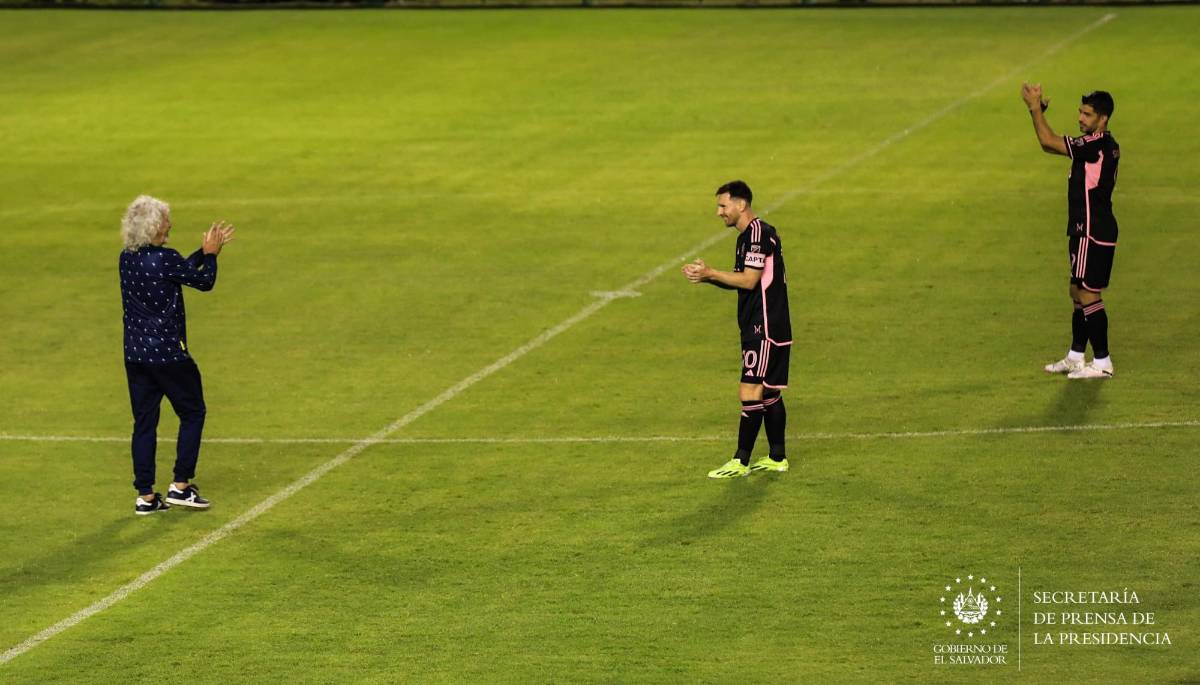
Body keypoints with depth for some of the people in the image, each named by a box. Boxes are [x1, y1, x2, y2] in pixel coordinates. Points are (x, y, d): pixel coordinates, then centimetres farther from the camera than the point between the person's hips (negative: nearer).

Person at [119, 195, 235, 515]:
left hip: (135, 353, 7)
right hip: (168, 353, -7)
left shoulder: (127, 259, 4)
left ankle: (145, 496, 10)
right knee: (192, 413, 11)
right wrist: (211, 254, 11)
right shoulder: (164, 259, -19)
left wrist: (205, 251, 21)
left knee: (144, 422, 10)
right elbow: (204, 281, -5)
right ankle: (181, 486, 9)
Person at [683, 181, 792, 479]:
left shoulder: (758, 233, -16)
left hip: (765, 328, -11)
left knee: (751, 392, -9)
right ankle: (777, 458, 20)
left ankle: (740, 462, -8)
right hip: (758, 327, 11)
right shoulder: (746, 235, 16)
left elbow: (749, 280, -21)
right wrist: (707, 277, 3)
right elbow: (739, 280, 17)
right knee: (769, 393, 14)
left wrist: (710, 273, -16)